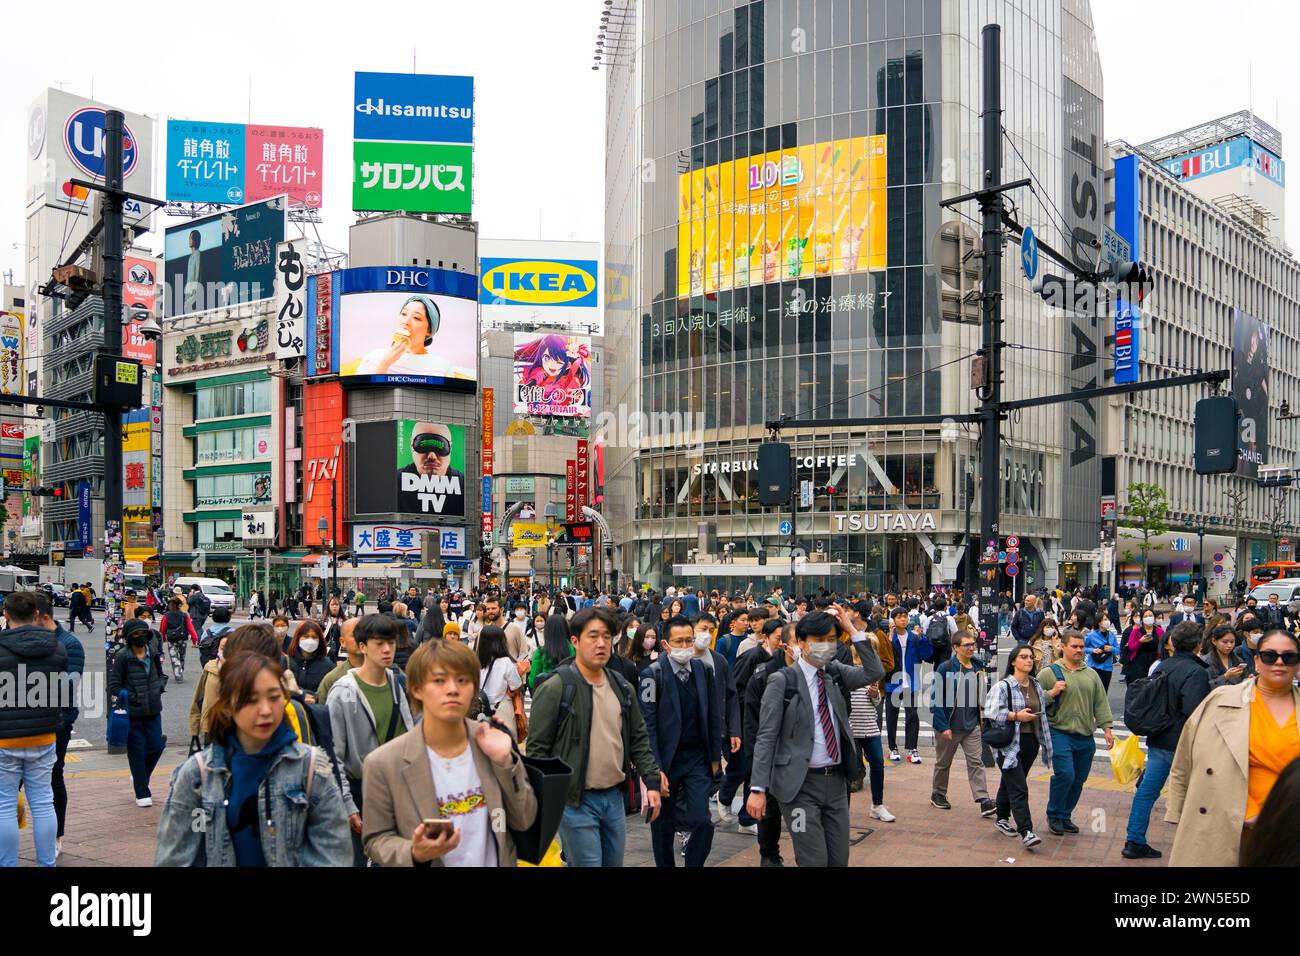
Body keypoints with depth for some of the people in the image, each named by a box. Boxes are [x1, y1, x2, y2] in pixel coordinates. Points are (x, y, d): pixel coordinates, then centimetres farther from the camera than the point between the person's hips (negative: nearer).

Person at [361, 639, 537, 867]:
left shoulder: (493, 742, -11)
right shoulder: (384, 764, -18)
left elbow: (524, 821, -7)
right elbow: (376, 838, -9)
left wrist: (505, 762, -20)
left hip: (496, 862, 2)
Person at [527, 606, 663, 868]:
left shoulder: (623, 688, 8)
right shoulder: (555, 689, -11)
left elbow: (638, 739, 14)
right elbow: (537, 748, -11)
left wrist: (652, 782, 7)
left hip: (615, 797, 6)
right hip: (576, 800, -6)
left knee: (614, 862, 15)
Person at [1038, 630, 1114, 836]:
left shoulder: (1091, 674, 13)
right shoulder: (1049, 673, -1)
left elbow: (1101, 703, 14)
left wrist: (1107, 728, 7)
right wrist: (1052, 693, -16)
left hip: (1085, 737, 5)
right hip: (1060, 733, -5)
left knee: (1078, 779, 8)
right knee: (1065, 774, -15)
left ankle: (1065, 815, 24)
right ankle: (1054, 815, 4)